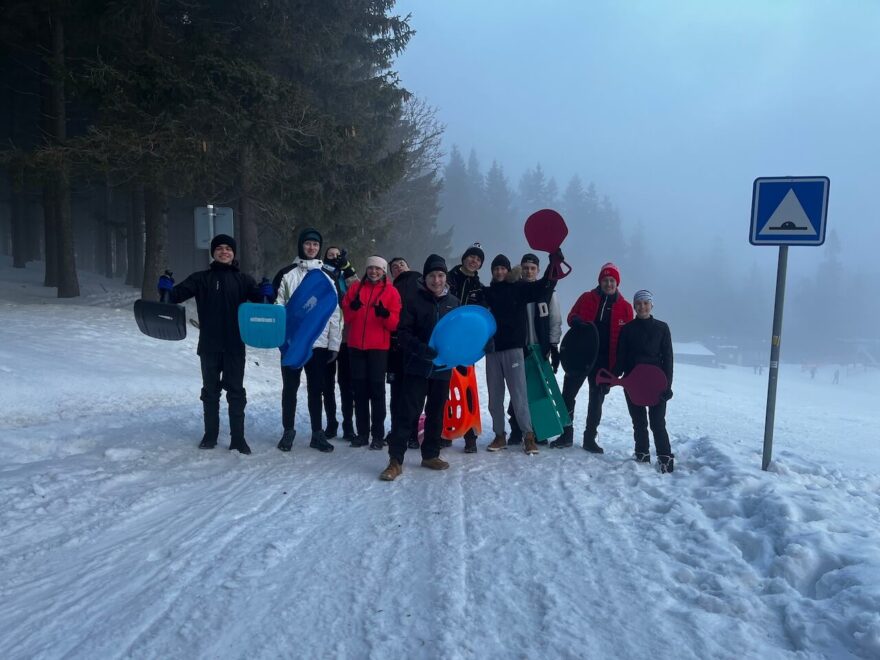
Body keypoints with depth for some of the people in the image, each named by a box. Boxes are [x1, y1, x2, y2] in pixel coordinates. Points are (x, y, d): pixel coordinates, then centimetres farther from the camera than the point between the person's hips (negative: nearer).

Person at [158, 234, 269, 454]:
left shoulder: (242, 279, 6)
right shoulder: (201, 278, 5)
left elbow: (257, 297, -4)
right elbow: (179, 294, -3)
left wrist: (266, 293, -28)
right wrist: (167, 289, -26)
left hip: (235, 345, -1)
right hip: (209, 345, 1)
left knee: (236, 391, 3)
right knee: (210, 390, 11)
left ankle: (238, 438, 9)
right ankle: (210, 434, 24)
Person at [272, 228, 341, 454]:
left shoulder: (327, 277, 7)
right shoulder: (287, 274, 2)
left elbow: (335, 313, 5)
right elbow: (276, 306, 0)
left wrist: (334, 344, 1)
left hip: (319, 343, 1)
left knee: (316, 389, 9)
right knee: (290, 388, 8)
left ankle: (317, 433, 17)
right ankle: (288, 431, 20)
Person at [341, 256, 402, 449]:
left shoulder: (391, 291, 3)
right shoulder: (355, 288, 12)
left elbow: (395, 323, -3)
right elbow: (344, 316, 9)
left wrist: (385, 314, -23)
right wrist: (352, 308, -12)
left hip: (379, 347, -3)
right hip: (356, 346, 3)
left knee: (377, 389, -3)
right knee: (360, 389, 6)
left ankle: (378, 435, 2)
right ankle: (362, 432, 14)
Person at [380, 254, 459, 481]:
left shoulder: (453, 303, 7)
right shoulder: (414, 300, -3)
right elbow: (403, 332, -8)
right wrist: (421, 349, -23)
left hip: (443, 367, 4)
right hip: (417, 366, -4)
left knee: (436, 413, 12)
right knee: (408, 411, -7)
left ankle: (430, 455, 26)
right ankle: (395, 460, -3)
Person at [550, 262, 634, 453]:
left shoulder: (625, 307, 3)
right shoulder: (586, 298, 3)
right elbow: (571, 317, 9)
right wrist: (577, 321, -16)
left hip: (604, 361, 0)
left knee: (596, 400, 10)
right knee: (568, 395, 1)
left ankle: (590, 438, 21)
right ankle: (566, 435, 14)